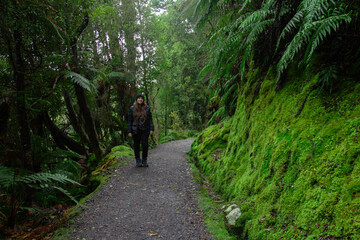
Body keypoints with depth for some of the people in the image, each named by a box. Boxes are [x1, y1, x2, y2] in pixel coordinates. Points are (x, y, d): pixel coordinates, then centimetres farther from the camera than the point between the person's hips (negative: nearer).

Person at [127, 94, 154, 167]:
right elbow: (129, 120, 2)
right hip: (135, 130, 1)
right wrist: (129, 131, -3)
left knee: (145, 145, -7)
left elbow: (150, 119, 5)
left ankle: (144, 160, 8)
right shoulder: (132, 108, 2)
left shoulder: (147, 108, 3)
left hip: (145, 130, 0)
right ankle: (138, 161, 18)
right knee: (136, 145, 6)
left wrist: (151, 129, -2)